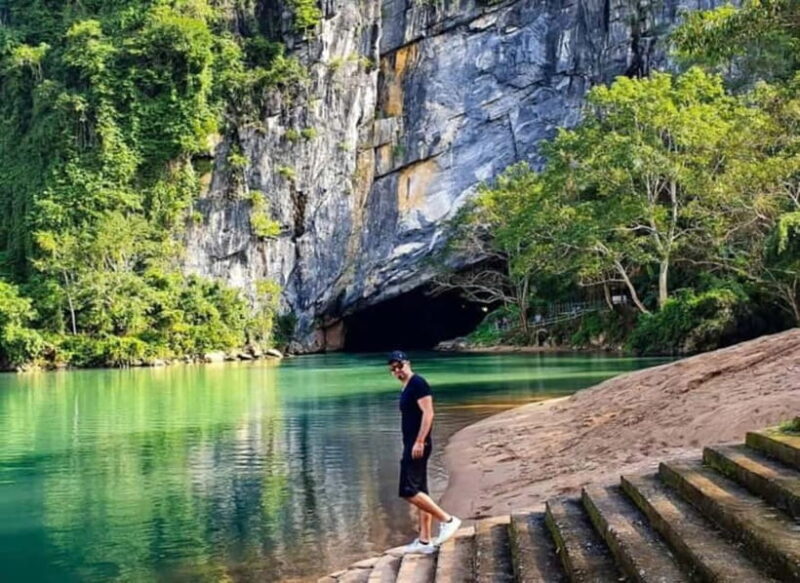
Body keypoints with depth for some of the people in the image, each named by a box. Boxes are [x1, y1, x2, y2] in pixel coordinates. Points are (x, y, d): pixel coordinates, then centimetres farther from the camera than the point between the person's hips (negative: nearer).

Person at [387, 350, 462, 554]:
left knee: (408, 491, -13)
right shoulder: (406, 388, 18)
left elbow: (428, 413, -19)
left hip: (417, 446, -10)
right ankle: (425, 541, 14)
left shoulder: (418, 383, -11)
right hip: (412, 445, 10)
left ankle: (447, 520, -8)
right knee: (419, 492, 11)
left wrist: (419, 442, -24)